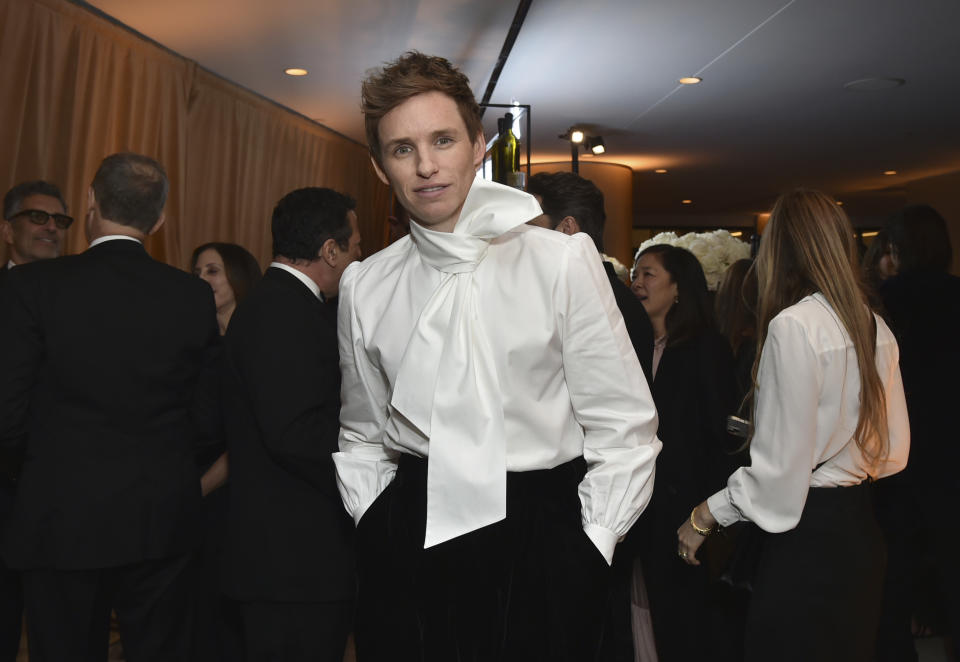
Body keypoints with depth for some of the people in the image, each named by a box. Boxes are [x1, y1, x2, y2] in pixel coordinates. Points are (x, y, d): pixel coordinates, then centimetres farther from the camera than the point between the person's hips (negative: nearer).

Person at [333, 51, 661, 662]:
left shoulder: (562, 259, -7)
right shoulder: (364, 285, 3)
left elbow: (624, 427, -5)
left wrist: (589, 544, -8)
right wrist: (375, 526, 4)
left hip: (541, 541, -2)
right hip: (408, 543, 3)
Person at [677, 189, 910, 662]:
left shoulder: (793, 325, -18)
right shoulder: (876, 328, 5)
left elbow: (779, 467, -19)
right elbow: (893, 450, 13)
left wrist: (705, 517, -8)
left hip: (807, 536, -8)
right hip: (859, 529, 8)